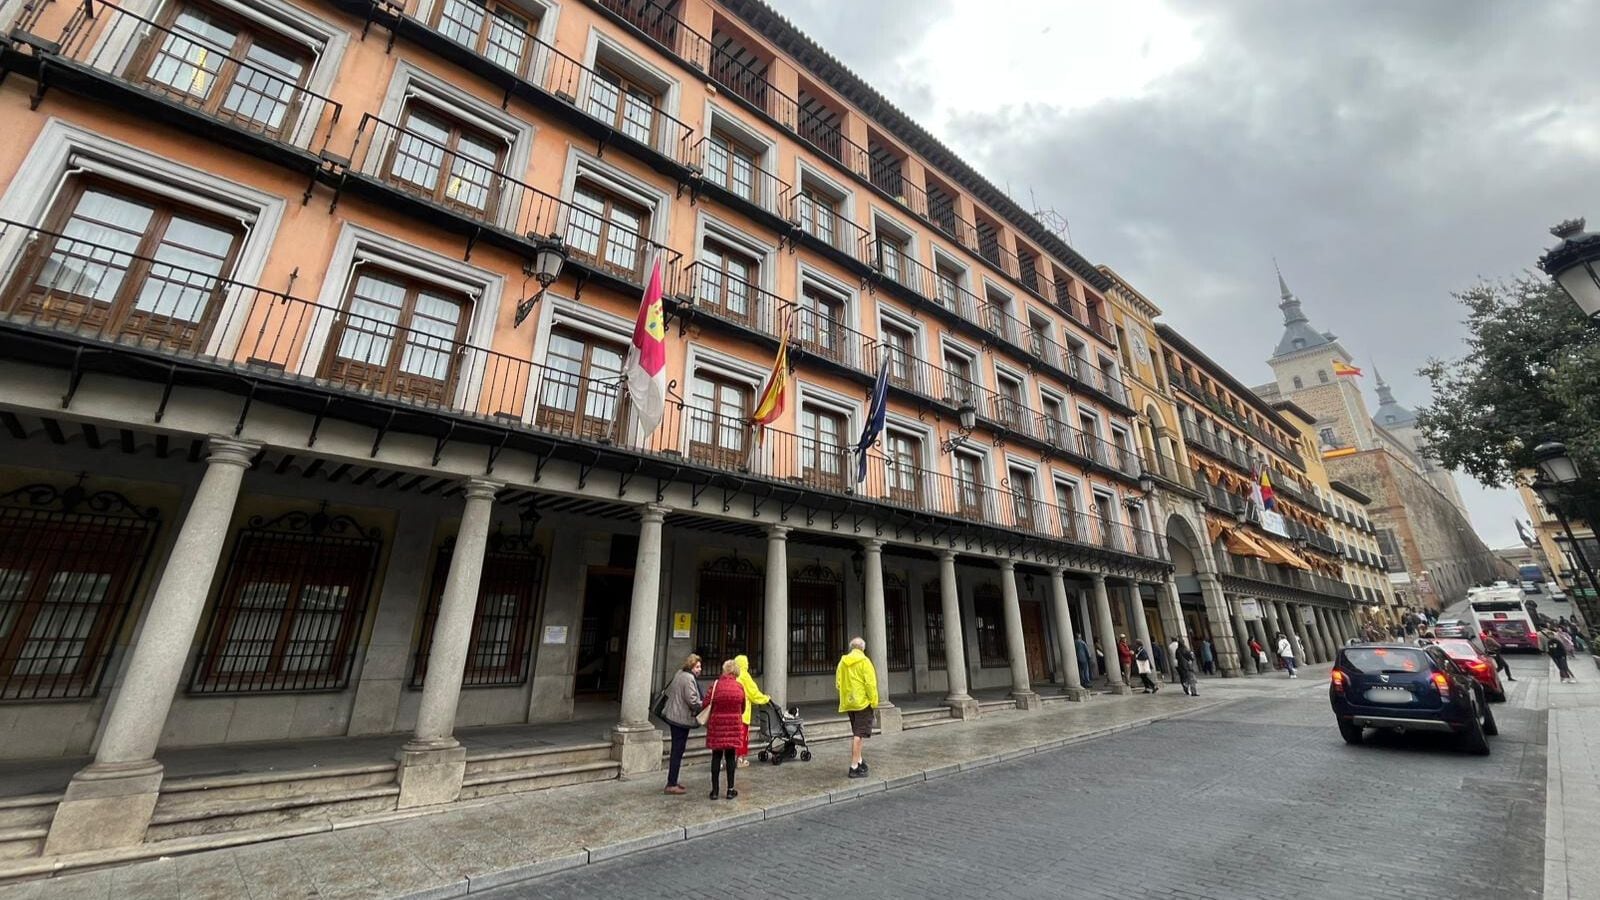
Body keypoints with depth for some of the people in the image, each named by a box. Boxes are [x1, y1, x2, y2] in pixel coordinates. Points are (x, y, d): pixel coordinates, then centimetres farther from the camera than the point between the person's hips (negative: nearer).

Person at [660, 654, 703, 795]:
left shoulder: (679, 674, 10)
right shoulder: (689, 678, -18)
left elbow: (668, 692, 20)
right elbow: (692, 701, -22)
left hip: (673, 717, 10)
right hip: (682, 719, -10)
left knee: (676, 751, 16)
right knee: (678, 752, -3)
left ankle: (672, 782, 24)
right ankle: (671, 785, 3)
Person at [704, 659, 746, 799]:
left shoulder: (716, 685, -8)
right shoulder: (740, 687, -1)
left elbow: (706, 705, -7)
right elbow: (742, 708, 6)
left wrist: (707, 721, 11)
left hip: (717, 724, -1)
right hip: (734, 725, 1)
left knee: (716, 757, 10)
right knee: (731, 756, 12)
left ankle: (714, 790, 16)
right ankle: (730, 790, 18)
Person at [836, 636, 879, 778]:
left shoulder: (842, 662, 7)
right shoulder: (864, 661, -11)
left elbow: (838, 683, 10)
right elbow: (870, 683, -16)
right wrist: (874, 701, -9)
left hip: (848, 702, 6)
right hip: (862, 701, -6)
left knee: (856, 733, 20)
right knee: (859, 734, -2)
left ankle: (859, 761, 28)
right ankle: (854, 767, -2)